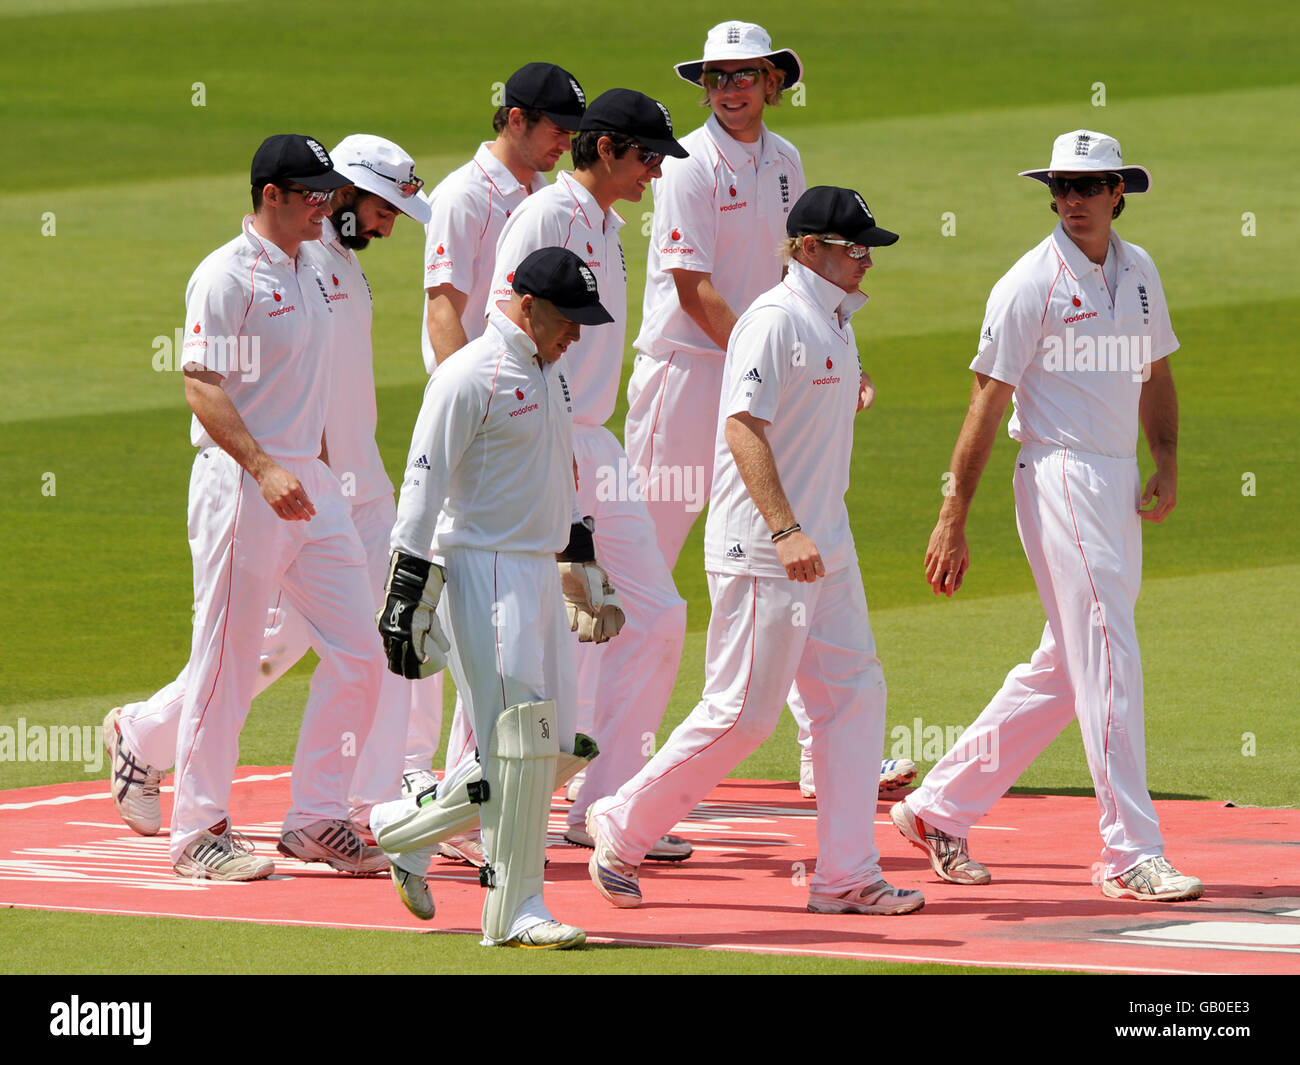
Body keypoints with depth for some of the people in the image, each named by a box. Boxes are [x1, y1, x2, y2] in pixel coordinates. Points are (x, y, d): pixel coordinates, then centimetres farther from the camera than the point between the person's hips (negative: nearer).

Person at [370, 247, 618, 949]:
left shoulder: (550, 372, 15)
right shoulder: (469, 377, -12)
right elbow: (423, 489, -15)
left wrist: (591, 583, 27)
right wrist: (405, 600, -18)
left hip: (541, 572, 9)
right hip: (482, 569, -9)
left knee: (554, 747, 7)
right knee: (520, 736, -12)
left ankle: (405, 828, 22)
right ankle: (513, 911, -7)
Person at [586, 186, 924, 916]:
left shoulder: (835, 323, 15)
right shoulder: (776, 319, -14)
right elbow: (743, 425, -22)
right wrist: (785, 531, -28)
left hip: (823, 549, 10)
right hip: (762, 550, -10)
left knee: (854, 694, 5)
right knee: (743, 713, -7)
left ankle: (846, 876, 7)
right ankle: (622, 830, 8)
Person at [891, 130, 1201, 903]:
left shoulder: (1138, 272, 11)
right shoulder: (1031, 284, -9)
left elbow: (1156, 373, 21)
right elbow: (989, 401, -9)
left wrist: (1167, 467, 5)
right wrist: (953, 522, -11)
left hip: (1120, 486, 8)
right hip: (1058, 481, -8)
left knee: (1065, 671, 11)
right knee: (1109, 662, -12)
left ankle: (940, 808, 22)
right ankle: (1132, 854, -11)